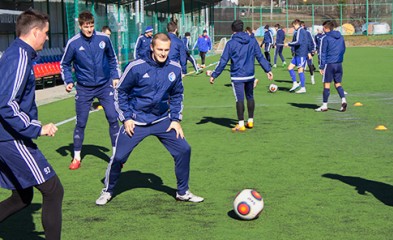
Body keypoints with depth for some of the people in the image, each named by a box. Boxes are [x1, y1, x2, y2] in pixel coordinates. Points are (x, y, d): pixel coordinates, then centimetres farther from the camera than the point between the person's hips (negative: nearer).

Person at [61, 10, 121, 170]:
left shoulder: (103, 39, -5)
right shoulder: (73, 43, -10)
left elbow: (112, 59, 12)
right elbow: (64, 64, 4)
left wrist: (115, 76, 7)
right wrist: (68, 81, -7)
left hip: (105, 86, 1)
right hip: (84, 89, -1)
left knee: (113, 118, -3)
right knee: (80, 123, 4)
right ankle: (76, 157, 17)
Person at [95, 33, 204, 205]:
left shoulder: (175, 69, -4)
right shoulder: (136, 67, -14)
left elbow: (177, 96, 11)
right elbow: (120, 92, -3)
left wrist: (176, 119, 3)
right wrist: (126, 118, -8)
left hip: (162, 121, 3)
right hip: (136, 122, -3)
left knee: (184, 150, -5)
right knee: (118, 157, -3)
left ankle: (183, 192, 14)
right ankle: (108, 191, 23)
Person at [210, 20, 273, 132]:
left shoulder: (231, 43, -6)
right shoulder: (252, 41, 5)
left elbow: (223, 61, -7)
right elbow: (260, 57, 7)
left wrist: (214, 75, -2)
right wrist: (268, 69, 15)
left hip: (237, 76, -4)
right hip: (250, 75, 4)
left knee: (240, 99, -3)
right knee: (250, 97, 17)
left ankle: (241, 125, -1)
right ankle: (250, 121, 25)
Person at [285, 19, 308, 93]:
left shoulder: (299, 31, -13)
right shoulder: (302, 31, 17)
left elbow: (298, 42, -24)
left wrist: (288, 44, -14)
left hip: (301, 54, -10)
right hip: (298, 54, 10)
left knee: (300, 70, -5)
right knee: (290, 68, 9)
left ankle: (303, 88, 1)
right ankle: (295, 83, 12)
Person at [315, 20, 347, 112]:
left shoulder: (325, 38, -9)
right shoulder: (341, 37, 10)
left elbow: (323, 53, -9)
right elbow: (343, 49, 17)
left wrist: (321, 66, -6)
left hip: (329, 64, -5)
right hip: (339, 64, 5)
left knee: (326, 84, 2)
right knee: (338, 84, 13)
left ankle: (324, 105, 6)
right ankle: (343, 100, -7)